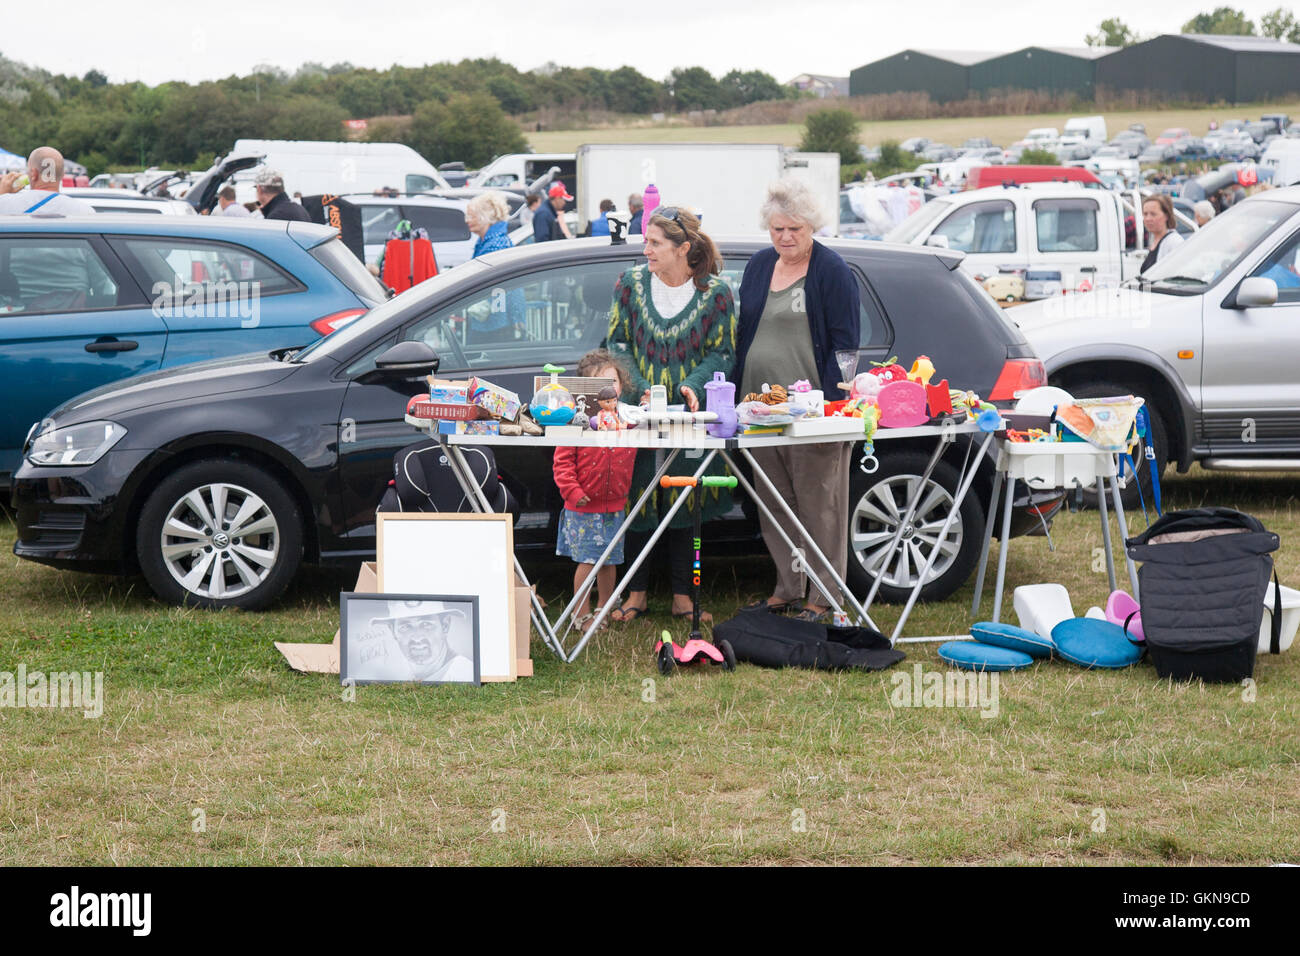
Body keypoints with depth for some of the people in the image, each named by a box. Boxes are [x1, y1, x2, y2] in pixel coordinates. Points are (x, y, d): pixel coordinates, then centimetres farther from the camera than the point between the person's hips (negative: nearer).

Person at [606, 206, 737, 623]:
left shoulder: (716, 292, -3)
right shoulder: (631, 283, 1)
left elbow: (722, 352, 0)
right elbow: (618, 342, 4)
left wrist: (691, 385, -17)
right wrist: (641, 389, -10)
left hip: (690, 413, -1)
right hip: (638, 413, 1)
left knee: (686, 502, 3)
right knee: (637, 500, 1)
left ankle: (682, 596, 12)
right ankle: (637, 594, 12)